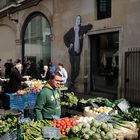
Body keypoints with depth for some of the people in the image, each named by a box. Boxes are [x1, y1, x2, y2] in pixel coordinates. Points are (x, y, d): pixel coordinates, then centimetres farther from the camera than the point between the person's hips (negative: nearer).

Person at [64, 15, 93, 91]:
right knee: (73, 68, -1)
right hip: (72, 51, -2)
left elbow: (90, 26, 21)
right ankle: (72, 83, 12)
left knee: (77, 69, 0)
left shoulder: (82, 28, 6)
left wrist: (85, 33, 7)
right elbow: (65, 37, 12)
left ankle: (72, 82, 18)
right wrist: (68, 45, -2)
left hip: (78, 52, 2)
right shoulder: (71, 30, 2)